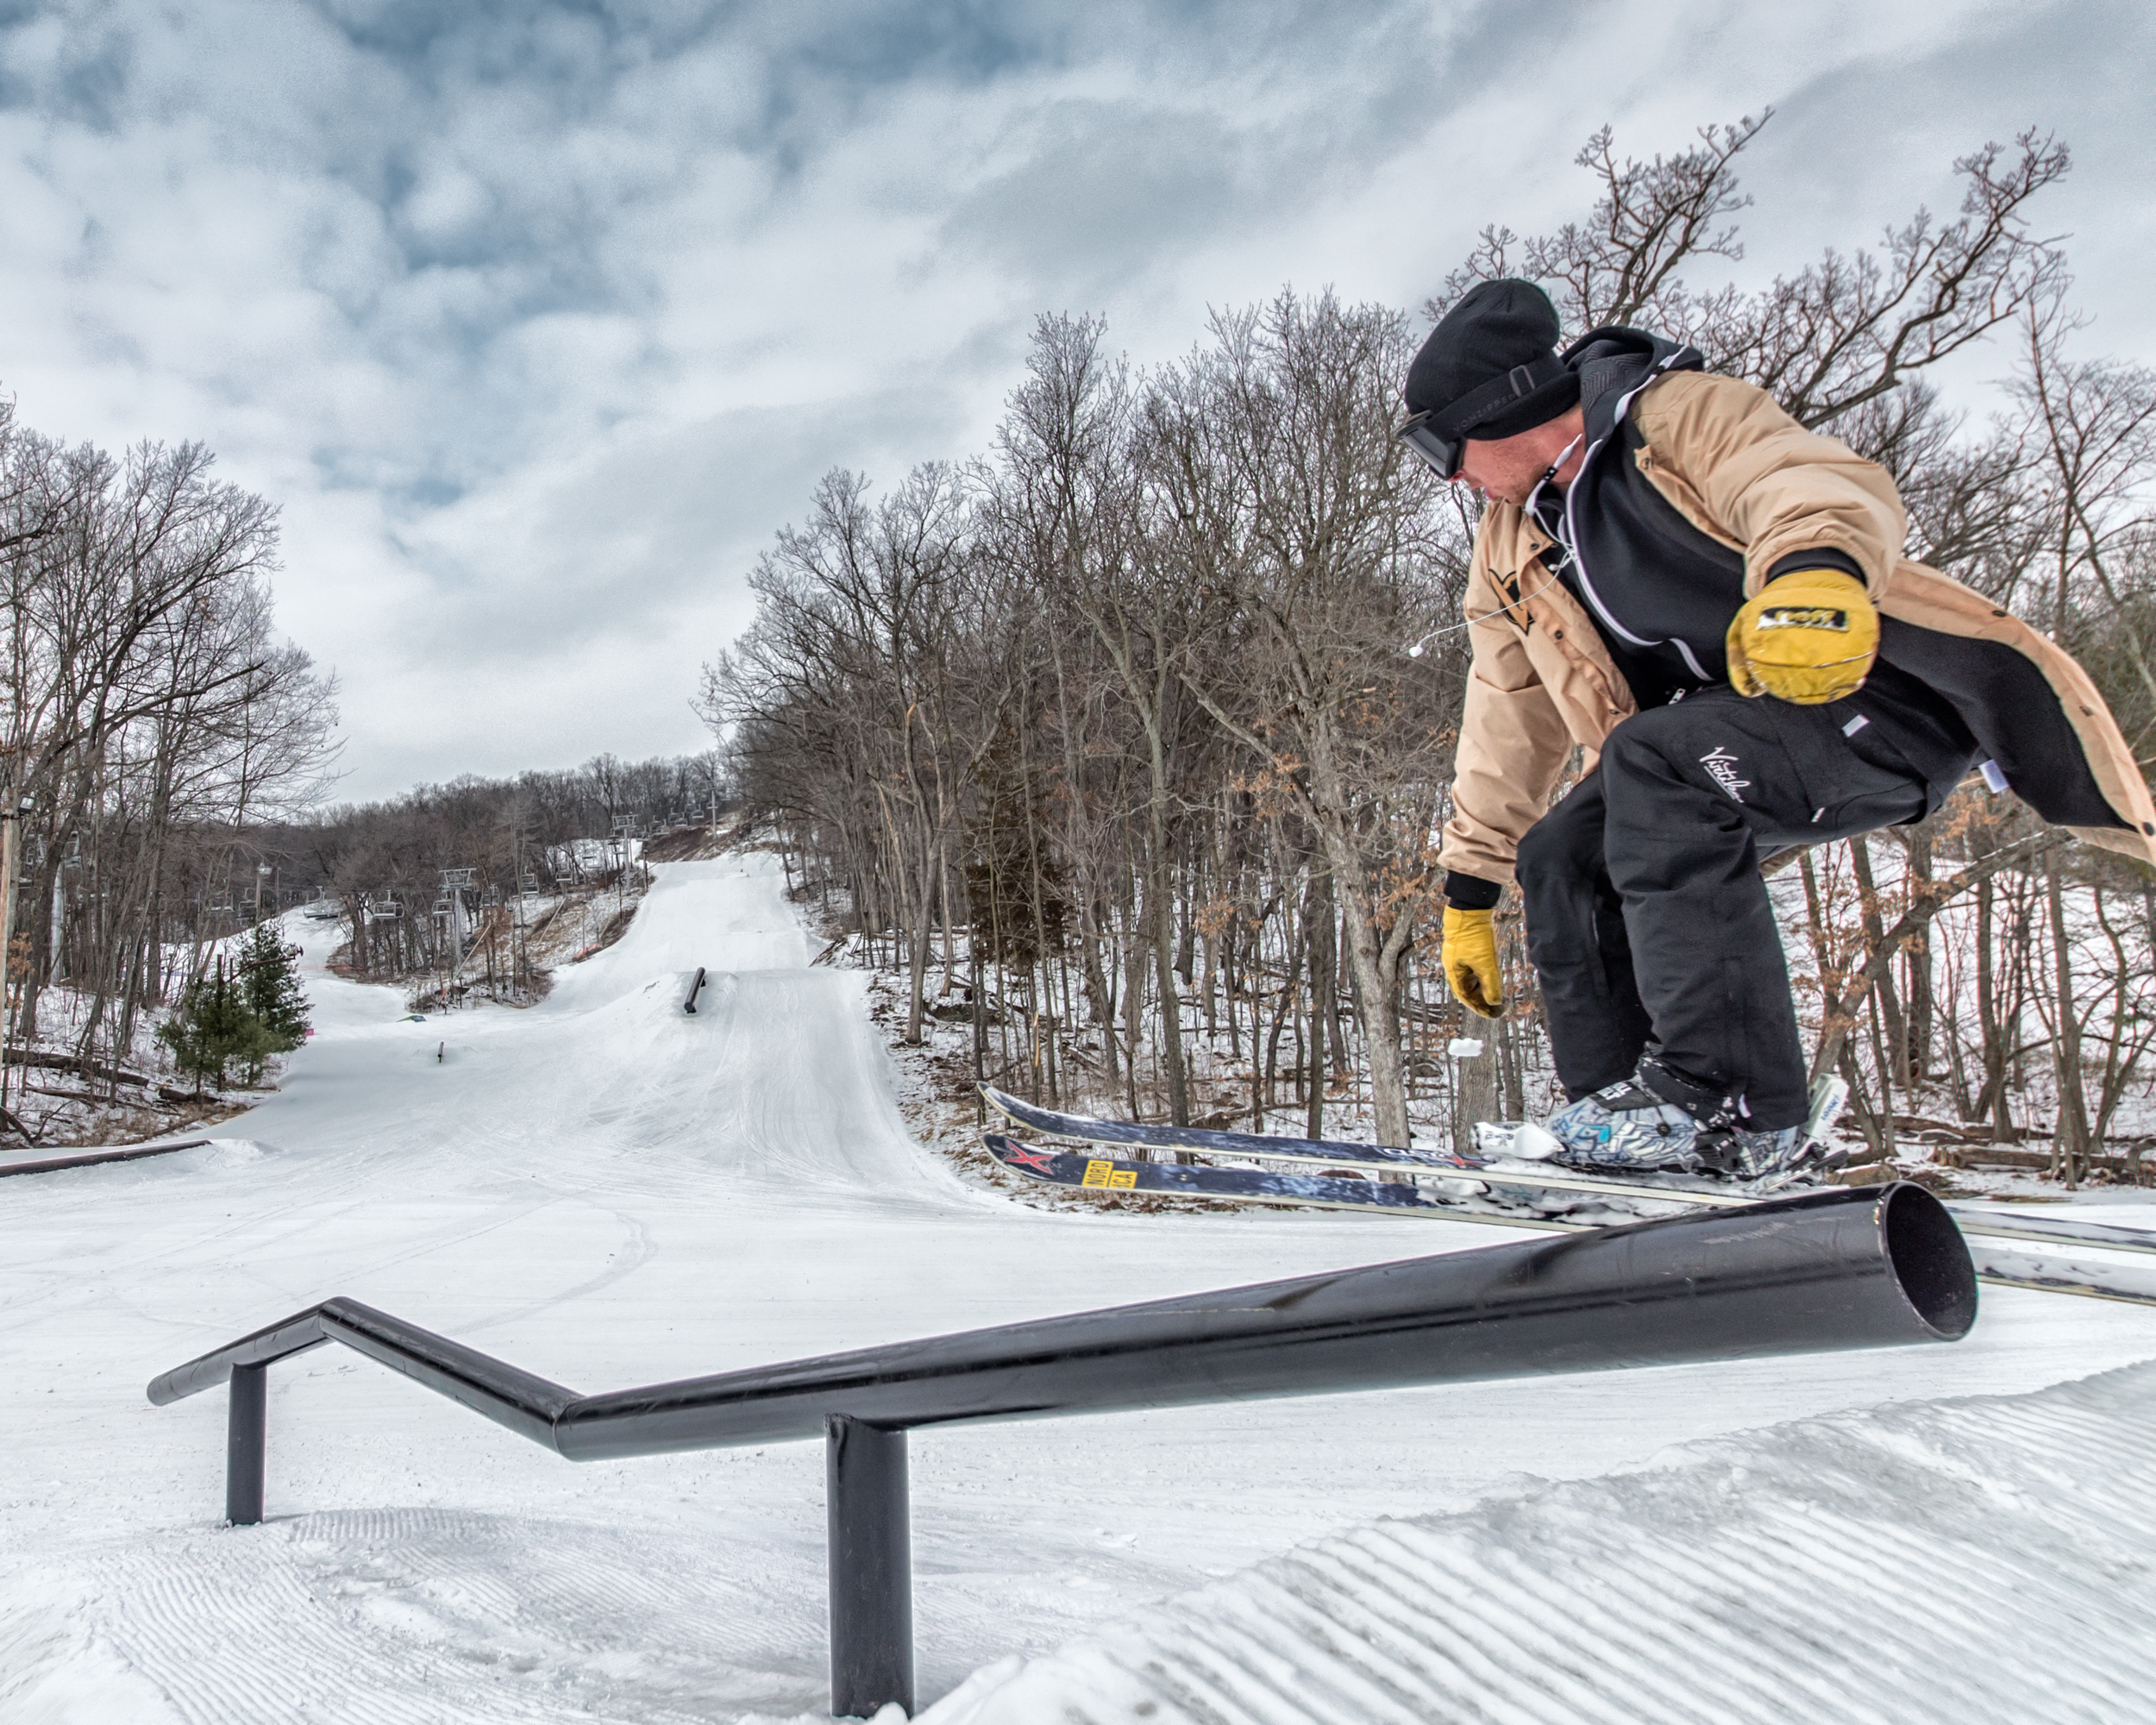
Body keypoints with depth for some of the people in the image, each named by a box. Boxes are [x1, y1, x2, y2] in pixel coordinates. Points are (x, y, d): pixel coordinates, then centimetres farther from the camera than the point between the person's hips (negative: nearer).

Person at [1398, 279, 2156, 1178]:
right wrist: (1469, 886, 17)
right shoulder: (1509, 551, 13)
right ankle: (1621, 1112, -1)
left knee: (1654, 759, -30)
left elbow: (1817, 478, -28)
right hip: (1721, 742, 8)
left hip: (1890, 696, -8)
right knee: (1560, 856, -9)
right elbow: (1509, 724, 17)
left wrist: (1815, 570, -52)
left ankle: (1729, 1100, -26)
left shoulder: (1678, 415, -9)